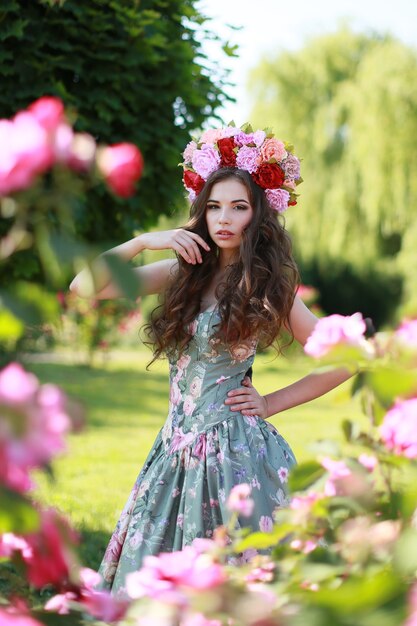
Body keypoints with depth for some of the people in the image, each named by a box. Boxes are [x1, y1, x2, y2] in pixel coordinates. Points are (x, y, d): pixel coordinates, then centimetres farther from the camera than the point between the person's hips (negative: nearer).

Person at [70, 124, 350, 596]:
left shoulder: (268, 288, -3)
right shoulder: (185, 273, 7)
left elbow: (344, 362, -1)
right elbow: (84, 287, 1)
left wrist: (271, 403, -1)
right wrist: (144, 241, -9)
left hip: (232, 449, -4)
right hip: (177, 446, 5)